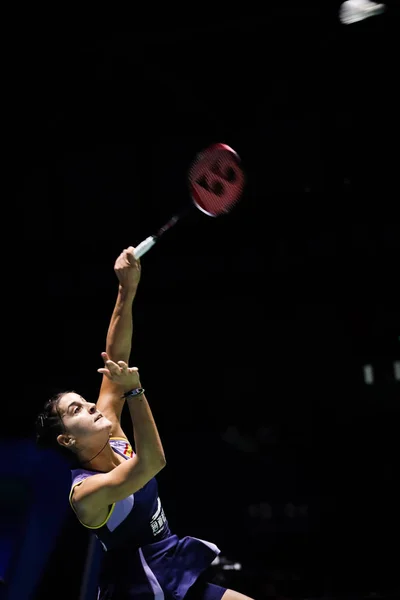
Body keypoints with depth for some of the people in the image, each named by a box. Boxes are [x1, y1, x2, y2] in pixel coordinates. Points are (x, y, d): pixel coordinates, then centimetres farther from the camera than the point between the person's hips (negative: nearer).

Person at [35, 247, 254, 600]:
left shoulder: (109, 434, -4)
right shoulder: (86, 493, -24)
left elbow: (116, 359, -10)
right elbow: (152, 461, -40)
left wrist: (128, 290, -19)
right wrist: (134, 390, -45)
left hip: (176, 569, 7)